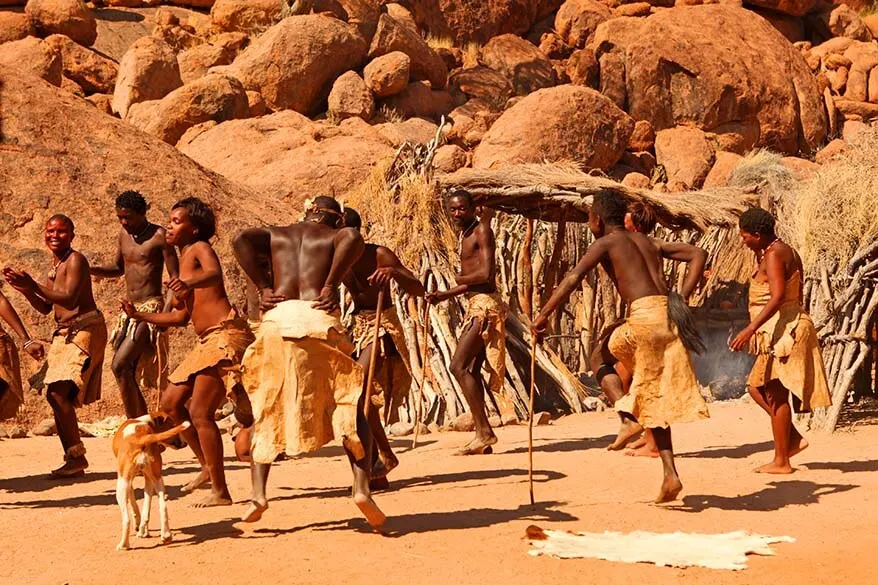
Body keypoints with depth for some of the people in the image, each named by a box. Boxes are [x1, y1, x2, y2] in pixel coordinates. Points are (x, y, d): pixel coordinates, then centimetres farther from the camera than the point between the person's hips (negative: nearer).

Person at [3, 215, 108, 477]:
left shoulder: (75, 260, -9)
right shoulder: (55, 265, 17)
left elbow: (69, 299, -23)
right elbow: (46, 307, 20)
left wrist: (33, 285, -27)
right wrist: (24, 289, 6)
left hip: (85, 331, -9)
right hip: (64, 334, 9)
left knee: (58, 393, -19)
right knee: (57, 396, 8)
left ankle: (77, 457, -13)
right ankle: (73, 460, 14)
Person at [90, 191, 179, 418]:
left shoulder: (159, 236, -9)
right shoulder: (124, 234, 13)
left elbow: (175, 278, -10)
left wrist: (165, 313, -22)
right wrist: (91, 270, 7)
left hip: (150, 309, -8)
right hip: (130, 310, 8)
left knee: (120, 366, -19)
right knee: (127, 374, 6)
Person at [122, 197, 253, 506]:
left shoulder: (200, 248, -3)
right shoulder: (183, 262, 23)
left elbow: (215, 273, -28)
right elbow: (181, 316, 26)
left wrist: (190, 283, -49)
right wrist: (140, 316, 21)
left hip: (225, 336, -10)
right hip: (207, 342, 10)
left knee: (200, 412, -14)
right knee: (170, 403, 13)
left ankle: (220, 492, -11)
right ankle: (208, 467, 23)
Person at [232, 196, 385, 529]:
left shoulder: (275, 235, 24)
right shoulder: (335, 237, 18)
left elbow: (241, 240, 2)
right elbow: (353, 239, -9)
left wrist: (263, 287, 3)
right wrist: (331, 286, -5)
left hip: (277, 320, 2)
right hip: (319, 320, -2)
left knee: (265, 410, 14)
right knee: (351, 407, 7)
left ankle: (258, 494, 1)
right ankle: (362, 489, -9)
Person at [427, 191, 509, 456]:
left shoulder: (482, 230, -8)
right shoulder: (464, 235, 20)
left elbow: (486, 273, -19)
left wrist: (460, 279, -4)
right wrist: (445, 295, 11)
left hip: (485, 305, -10)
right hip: (476, 305, 10)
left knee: (459, 366, -16)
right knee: (471, 371, 11)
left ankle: (484, 431, -16)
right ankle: (483, 435, 14)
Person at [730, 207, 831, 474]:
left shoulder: (774, 255, -15)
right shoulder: (786, 252, 16)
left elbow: (777, 297, -27)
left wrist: (750, 329, -31)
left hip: (783, 329, -11)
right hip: (785, 330, 11)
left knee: (776, 395, -6)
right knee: (756, 386, 14)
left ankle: (781, 461, -1)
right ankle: (794, 437, 12)